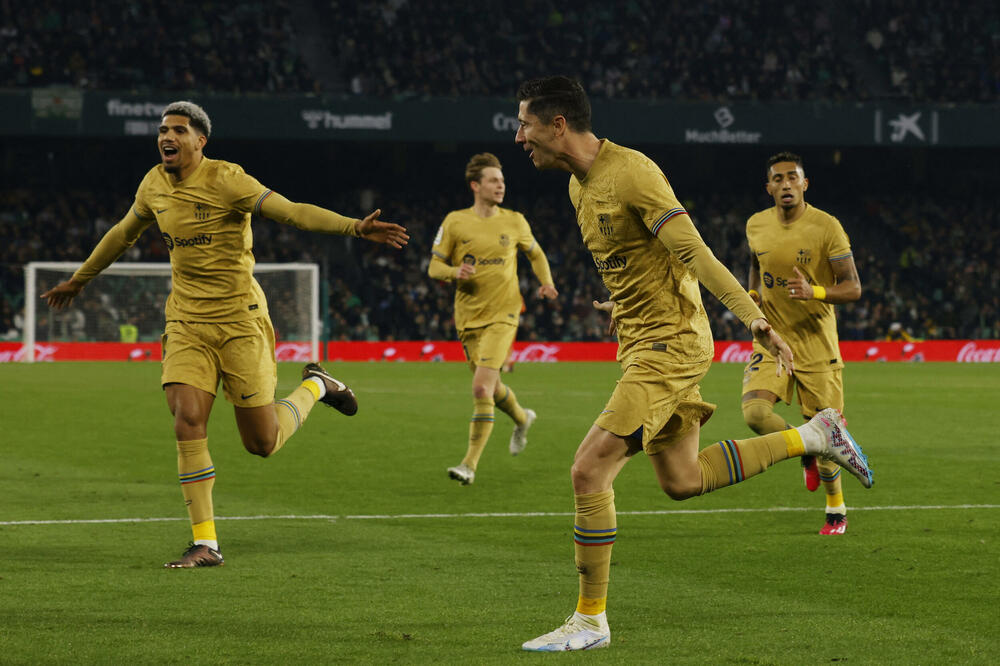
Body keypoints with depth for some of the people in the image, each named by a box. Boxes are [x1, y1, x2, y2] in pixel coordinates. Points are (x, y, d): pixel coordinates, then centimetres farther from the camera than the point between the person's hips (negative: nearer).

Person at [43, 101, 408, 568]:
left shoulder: (225, 180, -13)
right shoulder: (154, 184, 6)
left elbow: (293, 212, -20)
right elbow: (124, 233, 25)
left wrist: (355, 227, -34)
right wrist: (78, 280, 36)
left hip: (239, 319, -5)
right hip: (186, 322, 5)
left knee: (262, 443, -1)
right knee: (188, 425, -12)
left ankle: (314, 388, 31)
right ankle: (205, 544, -4)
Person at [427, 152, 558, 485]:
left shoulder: (514, 222, 3)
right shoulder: (455, 222, 0)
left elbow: (536, 254, 20)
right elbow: (434, 266, 3)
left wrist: (546, 282, 1)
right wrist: (455, 272, -18)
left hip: (502, 315, -2)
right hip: (468, 317, 2)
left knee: (482, 387, -17)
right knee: (491, 387, 14)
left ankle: (470, 464, -14)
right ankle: (522, 418, 49)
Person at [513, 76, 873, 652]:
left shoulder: (632, 173, -20)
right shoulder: (580, 184, 9)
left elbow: (694, 252, -24)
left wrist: (755, 320, -27)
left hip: (670, 341, -10)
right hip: (642, 339, 10)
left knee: (590, 469, -14)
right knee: (683, 480, 15)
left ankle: (590, 621, -4)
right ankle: (815, 437, 27)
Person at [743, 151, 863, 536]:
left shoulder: (826, 227, -11)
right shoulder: (756, 225, 2)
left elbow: (853, 288, -10)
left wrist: (814, 291, -28)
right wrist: (752, 295, 6)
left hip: (816, 344, -3)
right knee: (754, 411, -21)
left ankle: (836, 510, 26)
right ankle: (805, 454, 11)